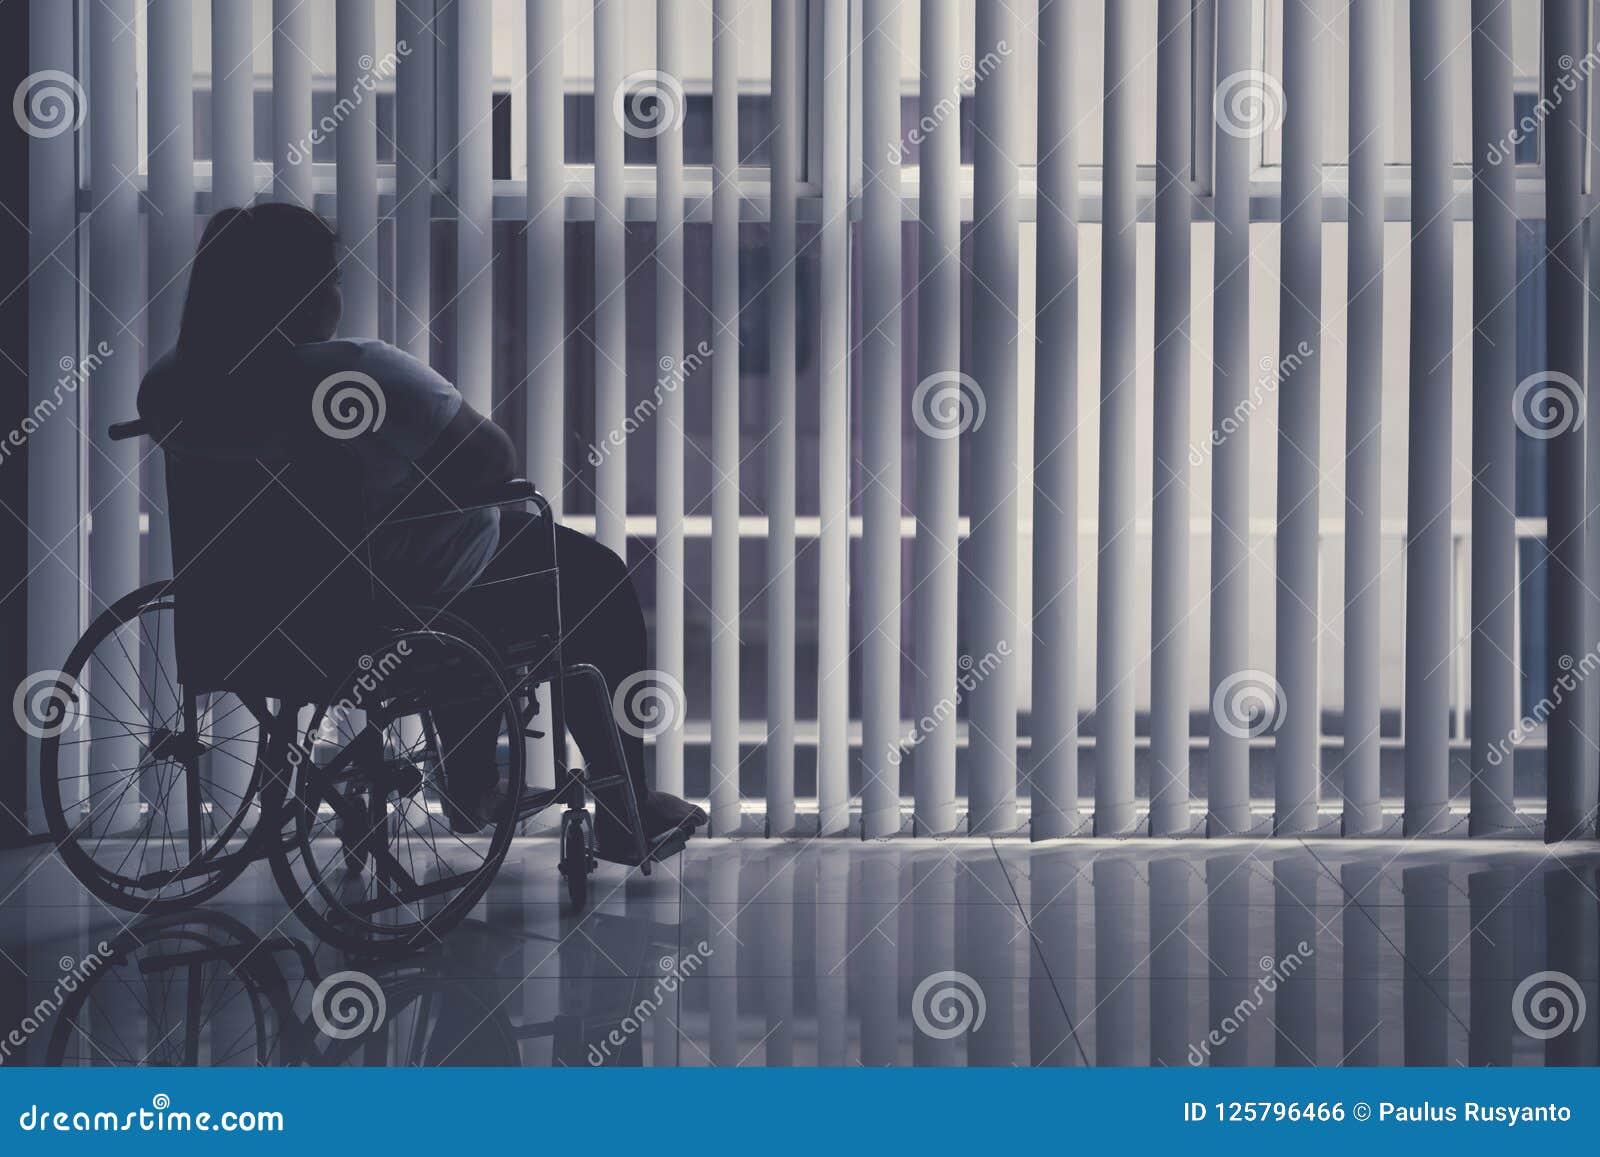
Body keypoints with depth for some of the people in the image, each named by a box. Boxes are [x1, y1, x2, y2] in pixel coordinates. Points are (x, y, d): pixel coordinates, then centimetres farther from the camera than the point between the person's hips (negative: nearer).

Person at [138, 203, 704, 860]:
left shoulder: (176, 381, -12)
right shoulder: (360, 372, -33)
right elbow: (491, 462, -30)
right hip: (417, 595, -7)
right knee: (597, 580, 18)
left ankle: (469, 786, 44)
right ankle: (623, 812, 24)